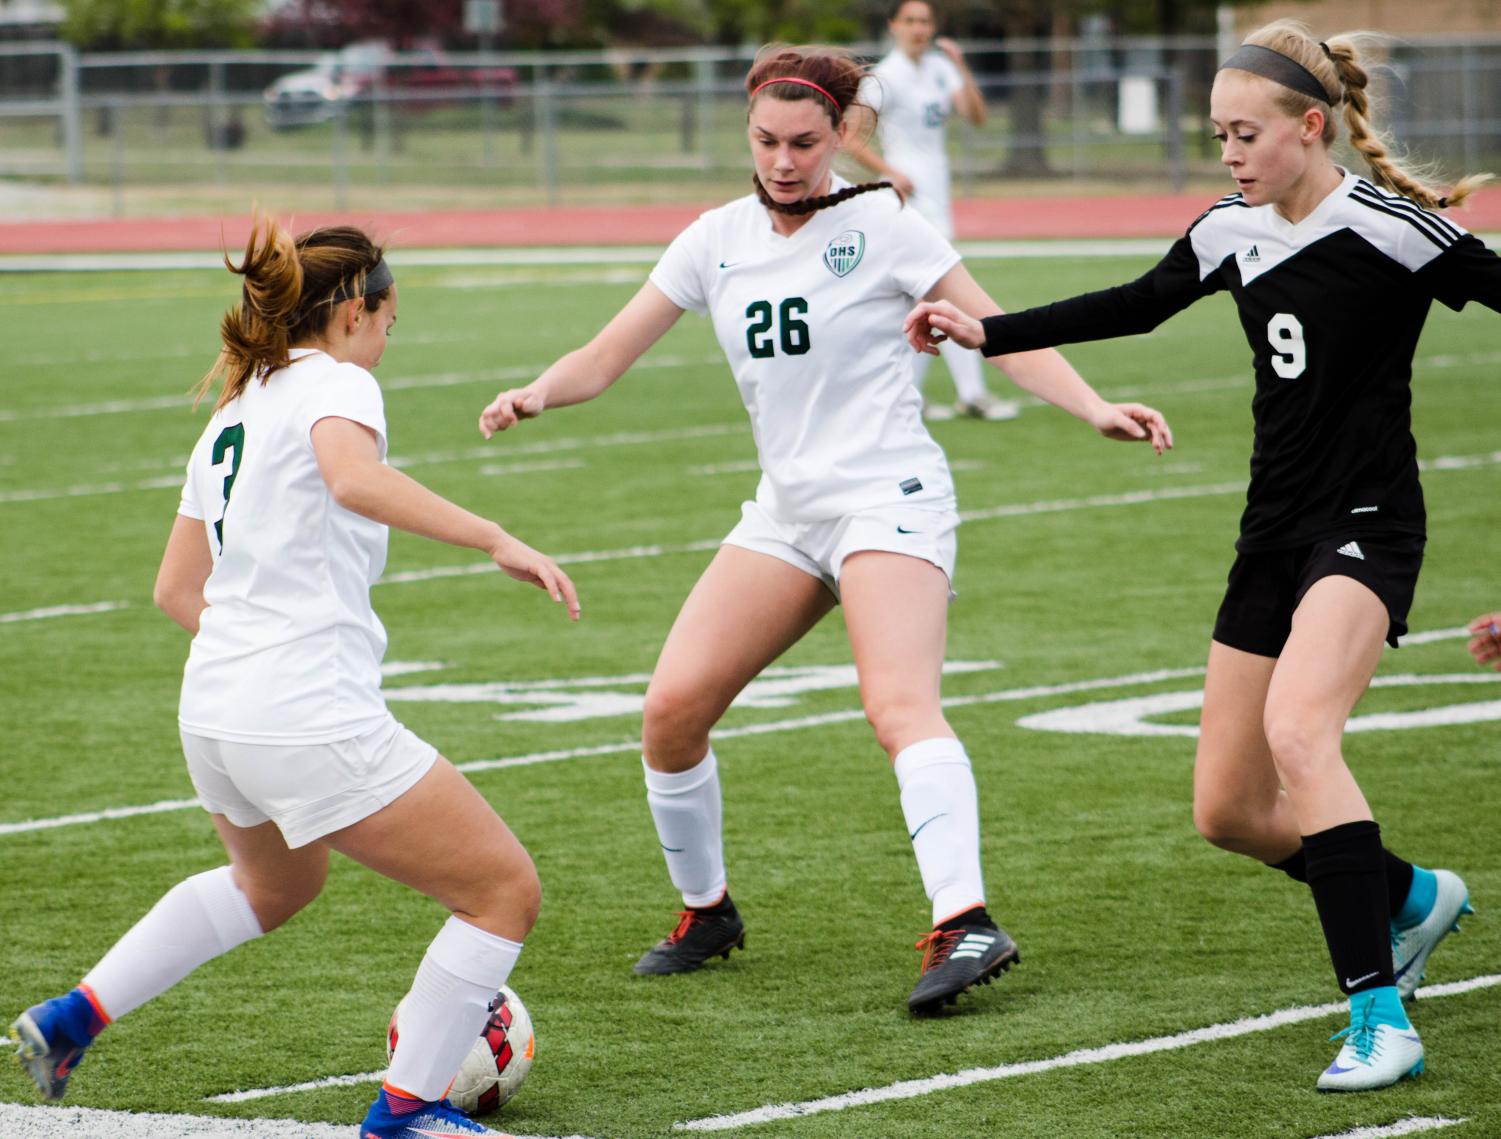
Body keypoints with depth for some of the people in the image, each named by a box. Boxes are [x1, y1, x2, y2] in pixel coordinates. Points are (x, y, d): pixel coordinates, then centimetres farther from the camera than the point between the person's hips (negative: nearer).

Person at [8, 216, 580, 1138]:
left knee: (275, 883, 38)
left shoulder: (234, 413, 19)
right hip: (314, 725, -9)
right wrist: (497, 541, -33)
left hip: (213, 716, 9)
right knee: (507, 891, 1)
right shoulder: (334, 385, -6)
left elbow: (177, 589, 24)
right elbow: (354, 478, -31)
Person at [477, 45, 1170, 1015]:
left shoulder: (880, 225, -4)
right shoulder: (718, 241, 9)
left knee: (901, 706, -27)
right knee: (673, 707, -6)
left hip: (888, 496, -6)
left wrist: (1093, 408, -18)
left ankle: (966, 924, -39)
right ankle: (706, 912, 15)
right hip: (785, 511, 6)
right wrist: (538, 393, -11)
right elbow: (606, 358, 10)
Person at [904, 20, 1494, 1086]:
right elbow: (1137, 305, 22)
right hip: (1274, 535, 8)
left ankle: (1382, 1021, -32)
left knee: (1296, 728, -32)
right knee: (1229, 810, 7)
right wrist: (987, 331, 24)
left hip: (1365, 521, -8)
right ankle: (1410, 897, 35)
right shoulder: (1234, 231, 8)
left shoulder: (1388, 227, -13)